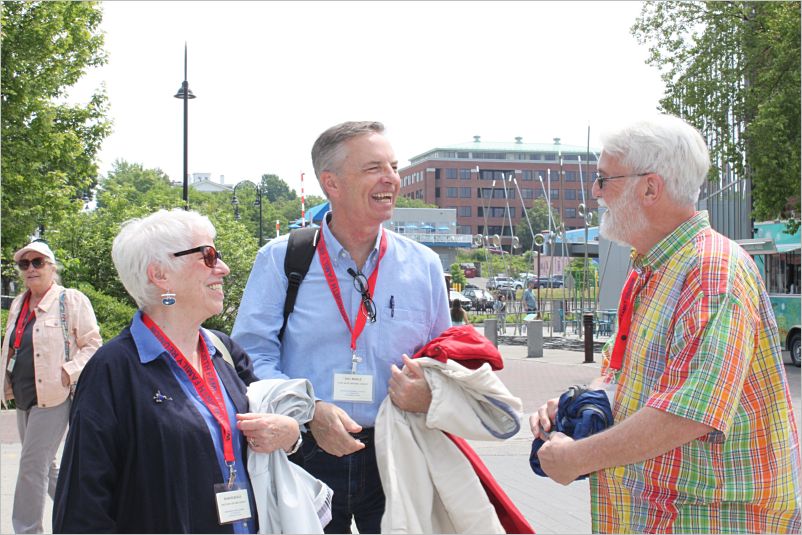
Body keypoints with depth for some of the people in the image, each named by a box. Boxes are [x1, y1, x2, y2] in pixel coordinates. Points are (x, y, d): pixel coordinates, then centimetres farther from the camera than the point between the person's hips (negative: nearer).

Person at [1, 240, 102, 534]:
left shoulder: (71, 300, -5)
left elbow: (93, 345, -7)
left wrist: (68, 372, -18)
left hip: (53, 397, -8)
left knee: (32, 466, -9)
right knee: (46, 466, 14)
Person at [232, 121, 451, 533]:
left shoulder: (424, 265, 7)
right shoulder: (280, 260, -1)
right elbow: (251, 353, -5)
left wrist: (429, 394, -11)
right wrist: (310, 410, -20)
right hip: (307, 456, -2)